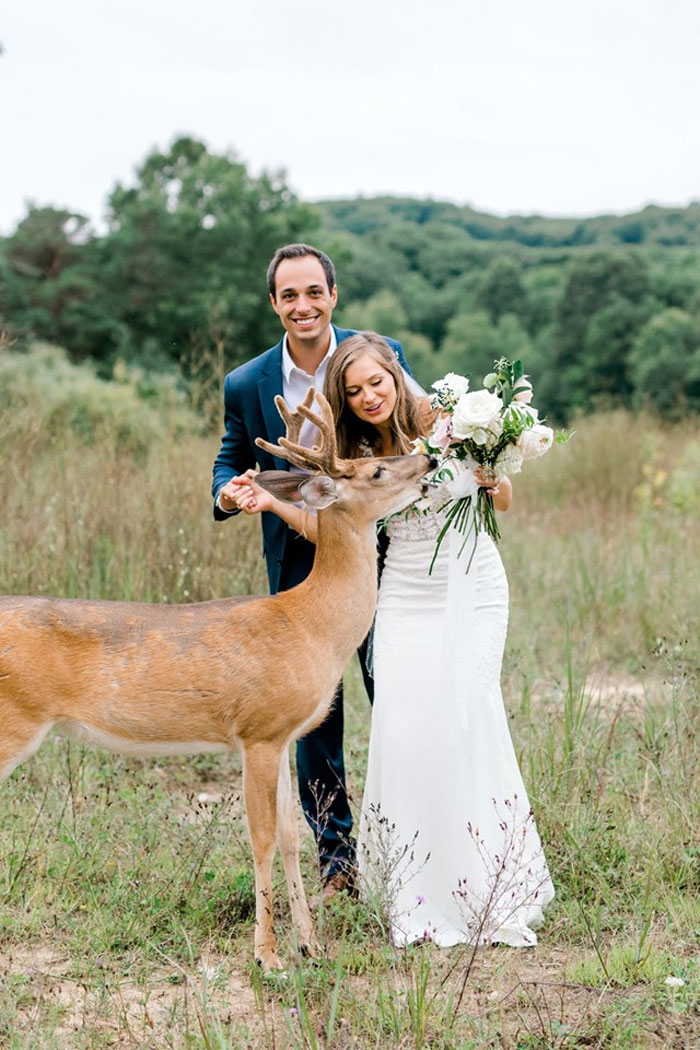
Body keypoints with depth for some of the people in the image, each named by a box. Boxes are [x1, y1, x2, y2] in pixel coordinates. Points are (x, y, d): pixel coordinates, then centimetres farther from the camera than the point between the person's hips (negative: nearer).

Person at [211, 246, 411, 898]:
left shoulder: (381, 356, -4)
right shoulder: (246, 385, -2)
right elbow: (230, 462, 9)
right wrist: (228, 493, -14)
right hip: (297, 568, 1)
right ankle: (335, 851, 20)